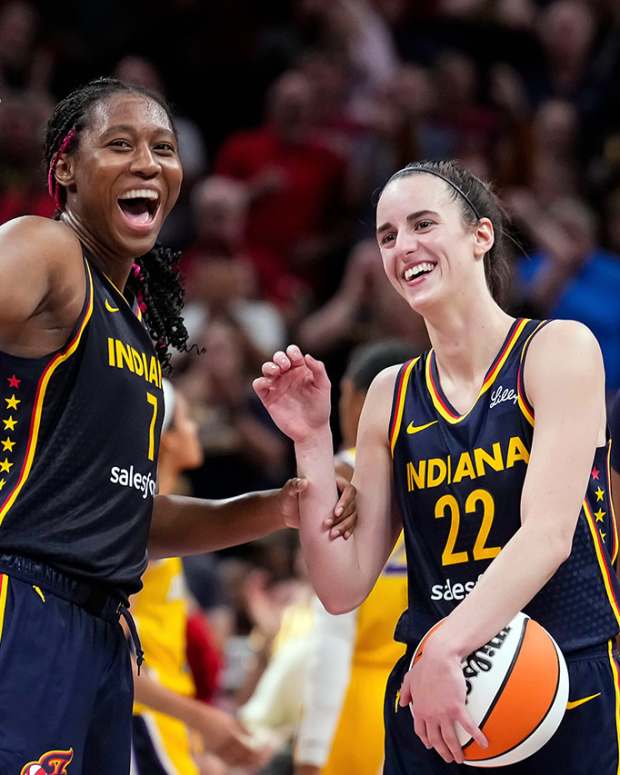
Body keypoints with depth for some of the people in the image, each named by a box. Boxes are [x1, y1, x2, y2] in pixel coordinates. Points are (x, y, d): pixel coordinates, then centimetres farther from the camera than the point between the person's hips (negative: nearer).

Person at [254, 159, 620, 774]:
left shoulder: (559, 349, -5)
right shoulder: (391, 396, 7)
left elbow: (549, 534, -18)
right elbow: (343, 586, 4)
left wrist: (446, 649, -29)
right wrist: (312, 442, -5)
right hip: (427, 700, 4)